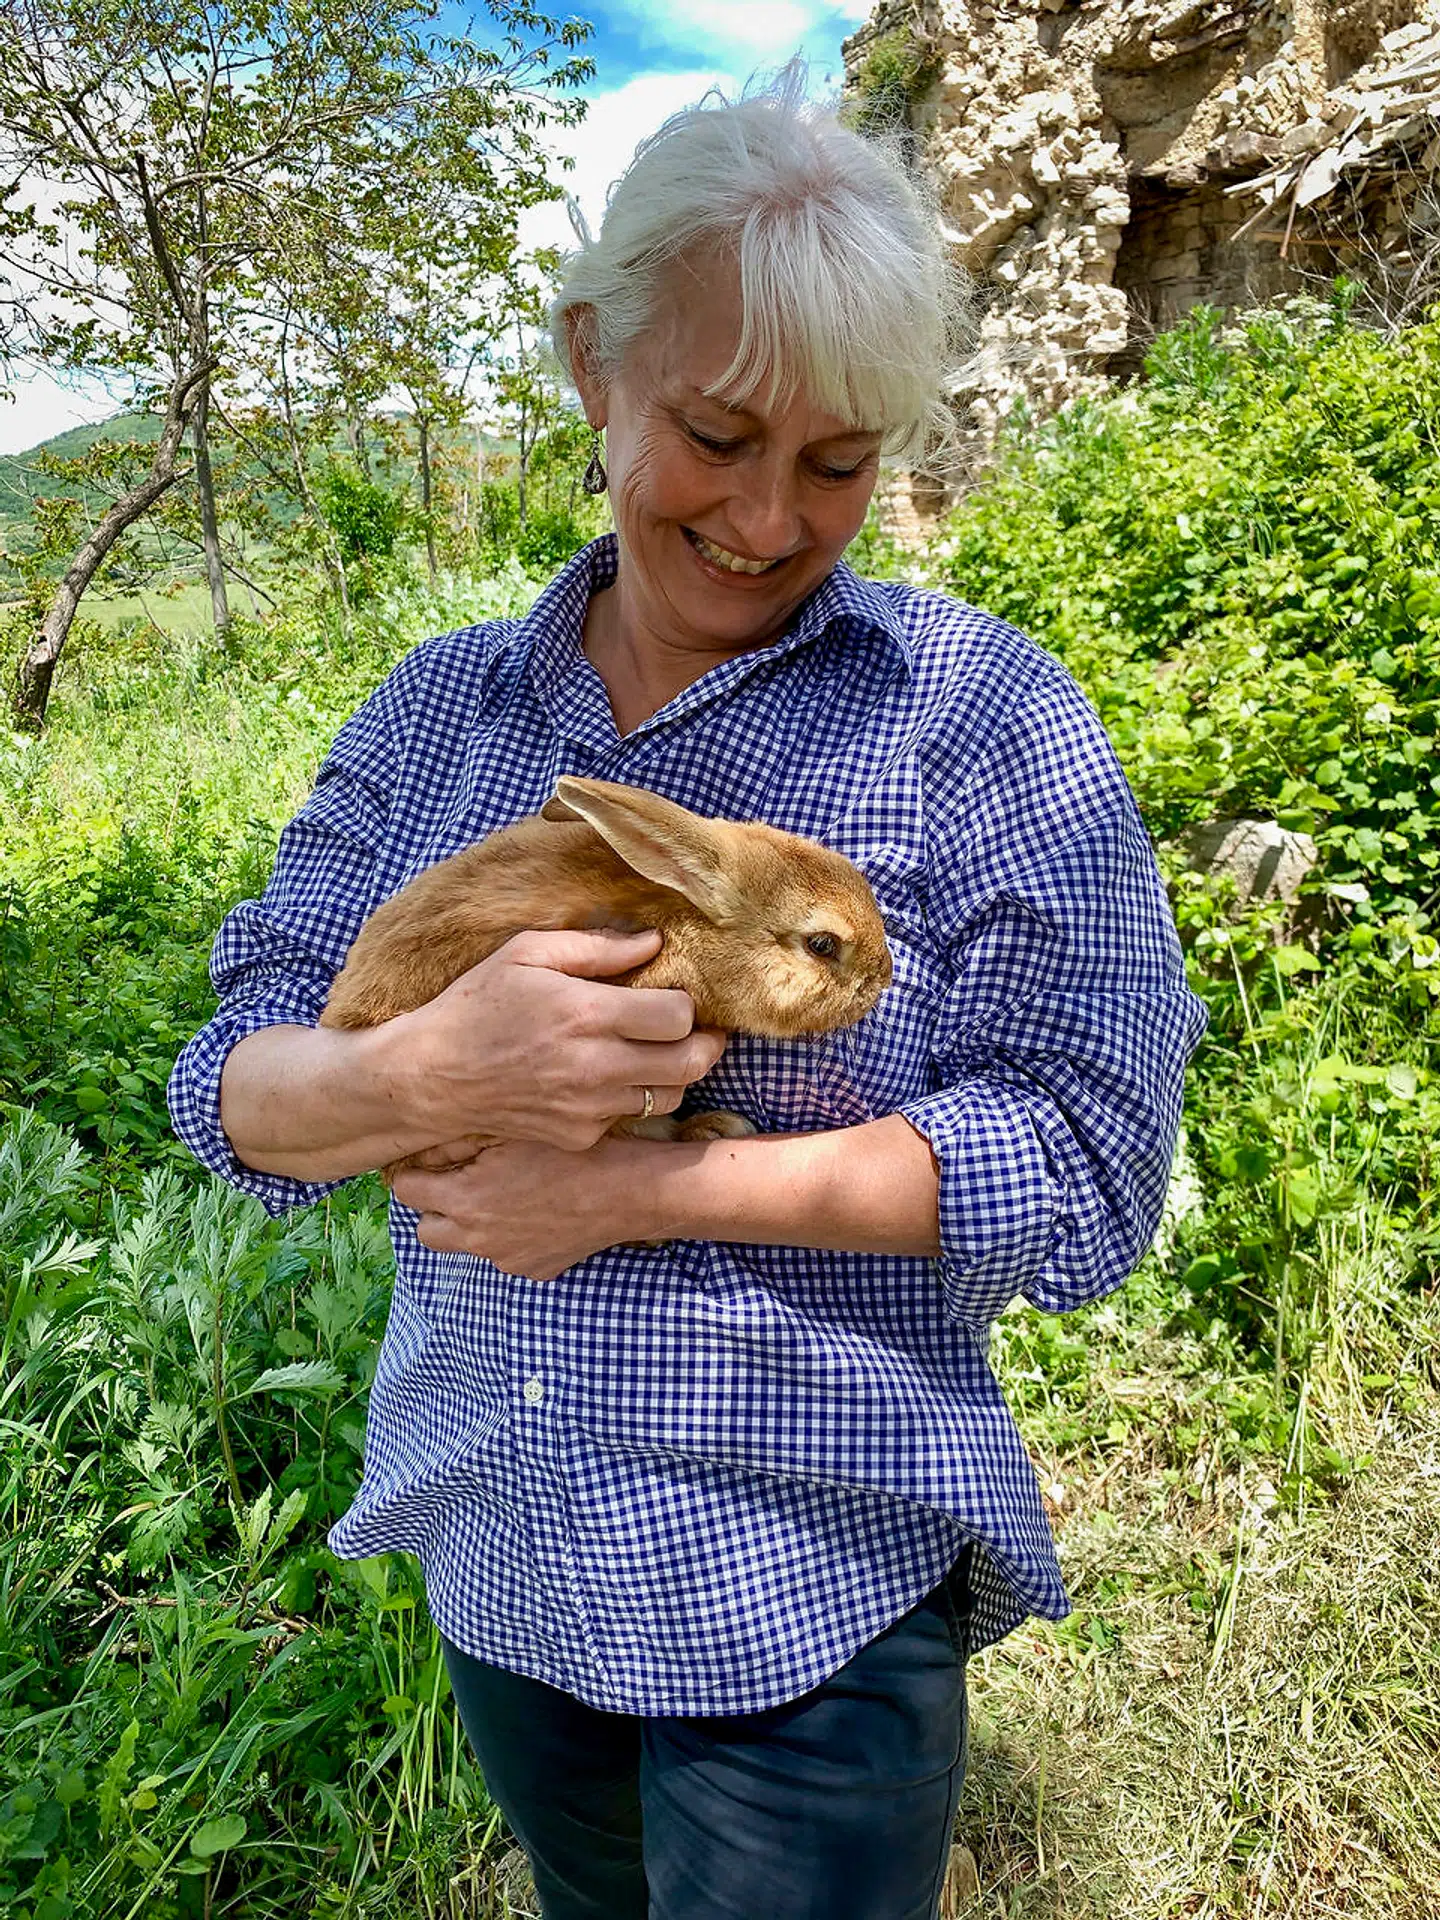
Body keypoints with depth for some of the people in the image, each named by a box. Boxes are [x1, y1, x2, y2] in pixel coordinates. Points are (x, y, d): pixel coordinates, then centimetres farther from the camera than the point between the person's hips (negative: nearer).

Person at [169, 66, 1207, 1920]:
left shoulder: (976, 710, -12)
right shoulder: (439, 707, -1)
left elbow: (1086, 1166, -17)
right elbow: (235, 1091, -3)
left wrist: (643, 1186, -23)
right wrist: (430, 1074, -26)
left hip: (814, 1593, -4)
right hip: (493, 1564, 5)